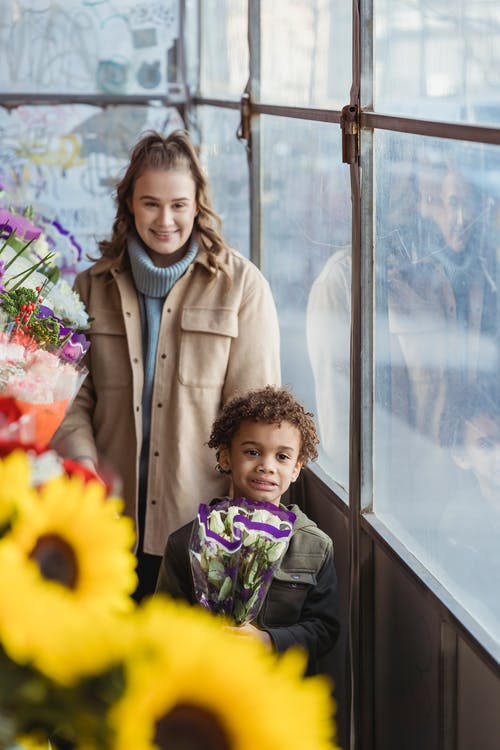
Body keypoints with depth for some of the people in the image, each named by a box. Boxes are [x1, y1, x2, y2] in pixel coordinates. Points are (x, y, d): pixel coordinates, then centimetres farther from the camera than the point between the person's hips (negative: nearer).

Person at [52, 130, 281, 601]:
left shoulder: (241, 285, 0)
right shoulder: (95, 285, 9)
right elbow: (74, 392, 11)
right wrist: (79, 457, -7)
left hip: (205, 514, -2)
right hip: (115, 515, 3)